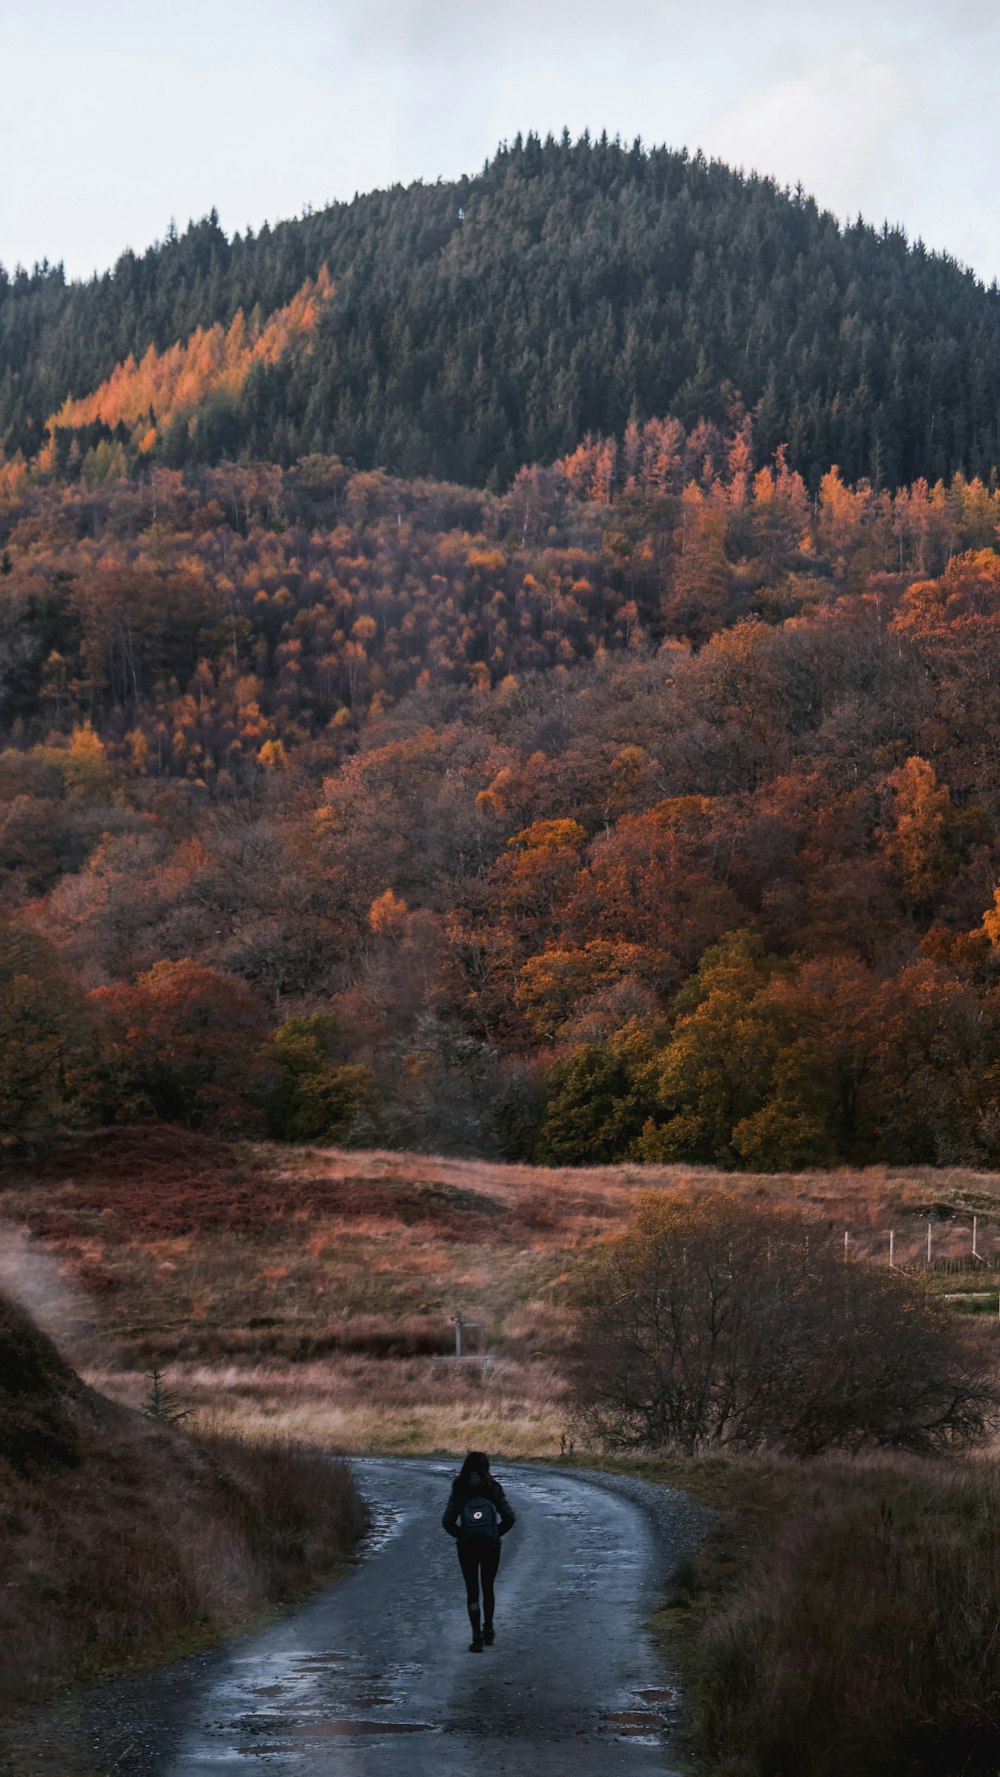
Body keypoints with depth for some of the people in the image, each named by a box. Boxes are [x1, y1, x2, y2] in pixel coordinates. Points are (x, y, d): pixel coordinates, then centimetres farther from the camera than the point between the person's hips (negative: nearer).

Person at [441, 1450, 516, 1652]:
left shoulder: (459, 1490, -5)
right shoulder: (494, 1488, -4)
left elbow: (447, 1521, -9)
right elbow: (509, 1518, -9)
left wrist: (460, 1534, 6)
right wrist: (497, 1533, 5)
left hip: (466, 1546, -1)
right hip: (491, 1545, 1)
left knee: (472, 1591, 6)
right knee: (488, 1588, 19)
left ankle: (477, 1637, 0)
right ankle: (488, 1631, 28)